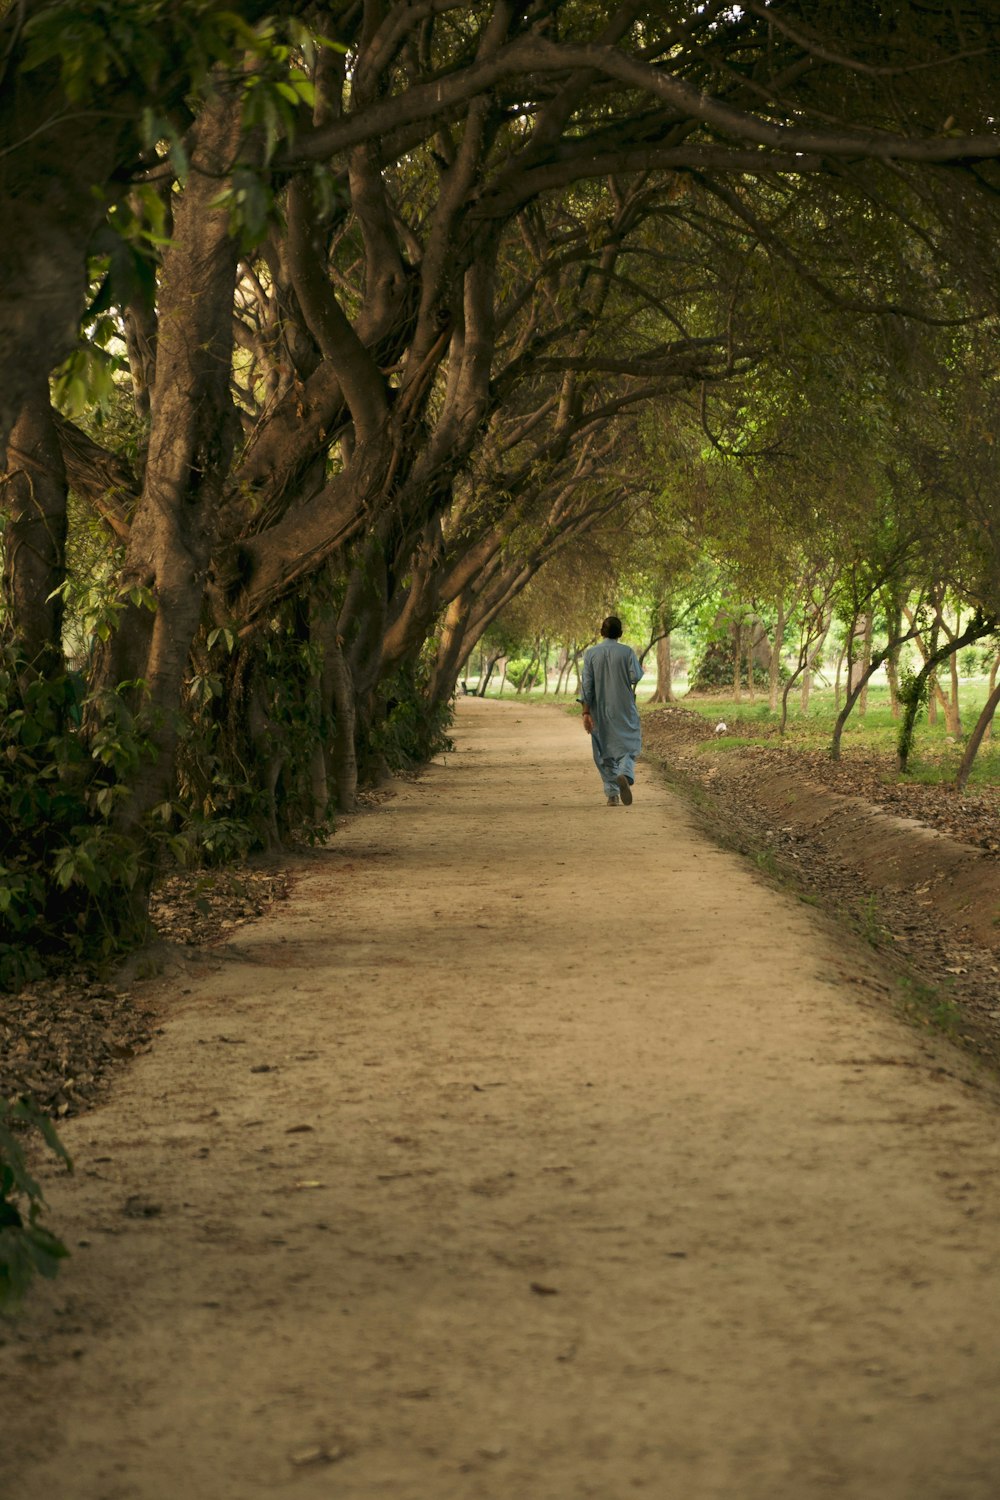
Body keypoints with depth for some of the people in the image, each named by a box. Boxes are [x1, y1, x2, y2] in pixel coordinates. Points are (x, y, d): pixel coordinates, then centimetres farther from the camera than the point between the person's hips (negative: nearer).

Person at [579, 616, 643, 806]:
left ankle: (612, 794, 8)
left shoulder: (591, 653, -2)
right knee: (627, 747, 7)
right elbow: (635, 677, -12)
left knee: (605, 753, 10)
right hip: (624, 710, -2)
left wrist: (586, 712, -5)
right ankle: (625, 775, -24)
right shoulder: (627, 652, -7)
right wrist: (639, 668, 12)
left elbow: (586, 684, -5)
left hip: (600, 712, 2)